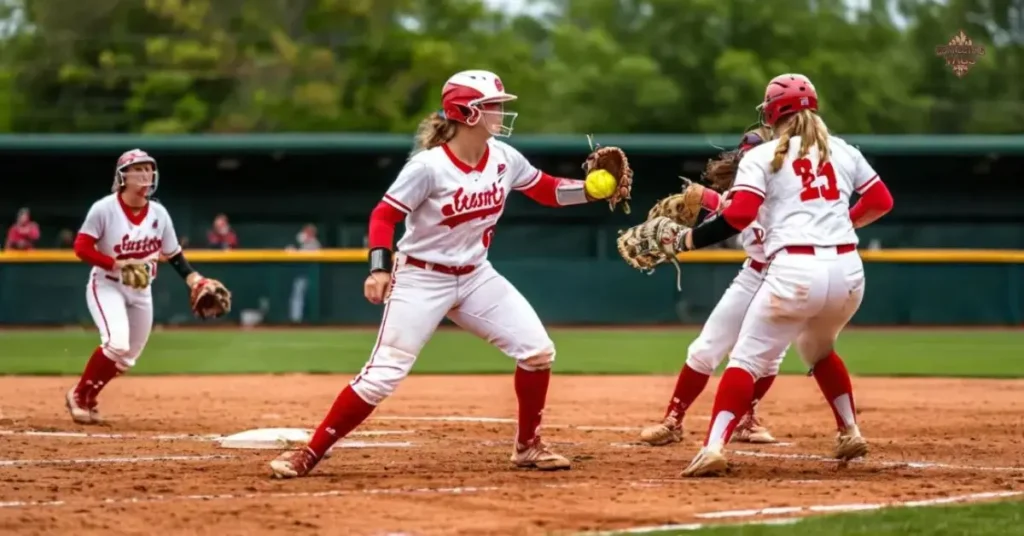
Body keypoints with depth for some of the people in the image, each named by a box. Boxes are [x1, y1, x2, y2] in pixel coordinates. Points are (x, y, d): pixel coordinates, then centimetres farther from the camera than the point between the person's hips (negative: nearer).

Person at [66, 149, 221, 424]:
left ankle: (88, 398, 31)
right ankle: (79, 395, -7)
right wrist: (117, 264, -27)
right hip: (106, 285, -6)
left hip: (141, 291, 6)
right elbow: (81, 248, -16)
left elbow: (173, 254, 7)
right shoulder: (104, 209, -16)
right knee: (117, 343, -26)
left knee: (126, 358, 10)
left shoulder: (158, 213, -2)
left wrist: (194, 280, -8)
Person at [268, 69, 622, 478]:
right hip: (420, 280, -6)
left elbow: (546, 191, 10)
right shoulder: (429, 166, -21)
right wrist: (379, 268, -30)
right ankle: (310, 454, -2)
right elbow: (384, 215, -17)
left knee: (537, 350, -3)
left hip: (475, 276, 6)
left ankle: (527, 446, 14)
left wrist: (593, 190, -6)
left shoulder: (504, 158, -3)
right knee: (382, 376, -12)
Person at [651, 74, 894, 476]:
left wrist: (685, 240, -3)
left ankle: (714, 448, -18)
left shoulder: (761, 156, 3)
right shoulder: (843, 151, 16)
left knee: (747, 359, -2)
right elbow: (881, 201, 17)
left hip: (795, 271, -5)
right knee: (819, 351, 32)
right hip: (848, 270, 5)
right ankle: (850, 434, 30)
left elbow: (738, 216, -9)